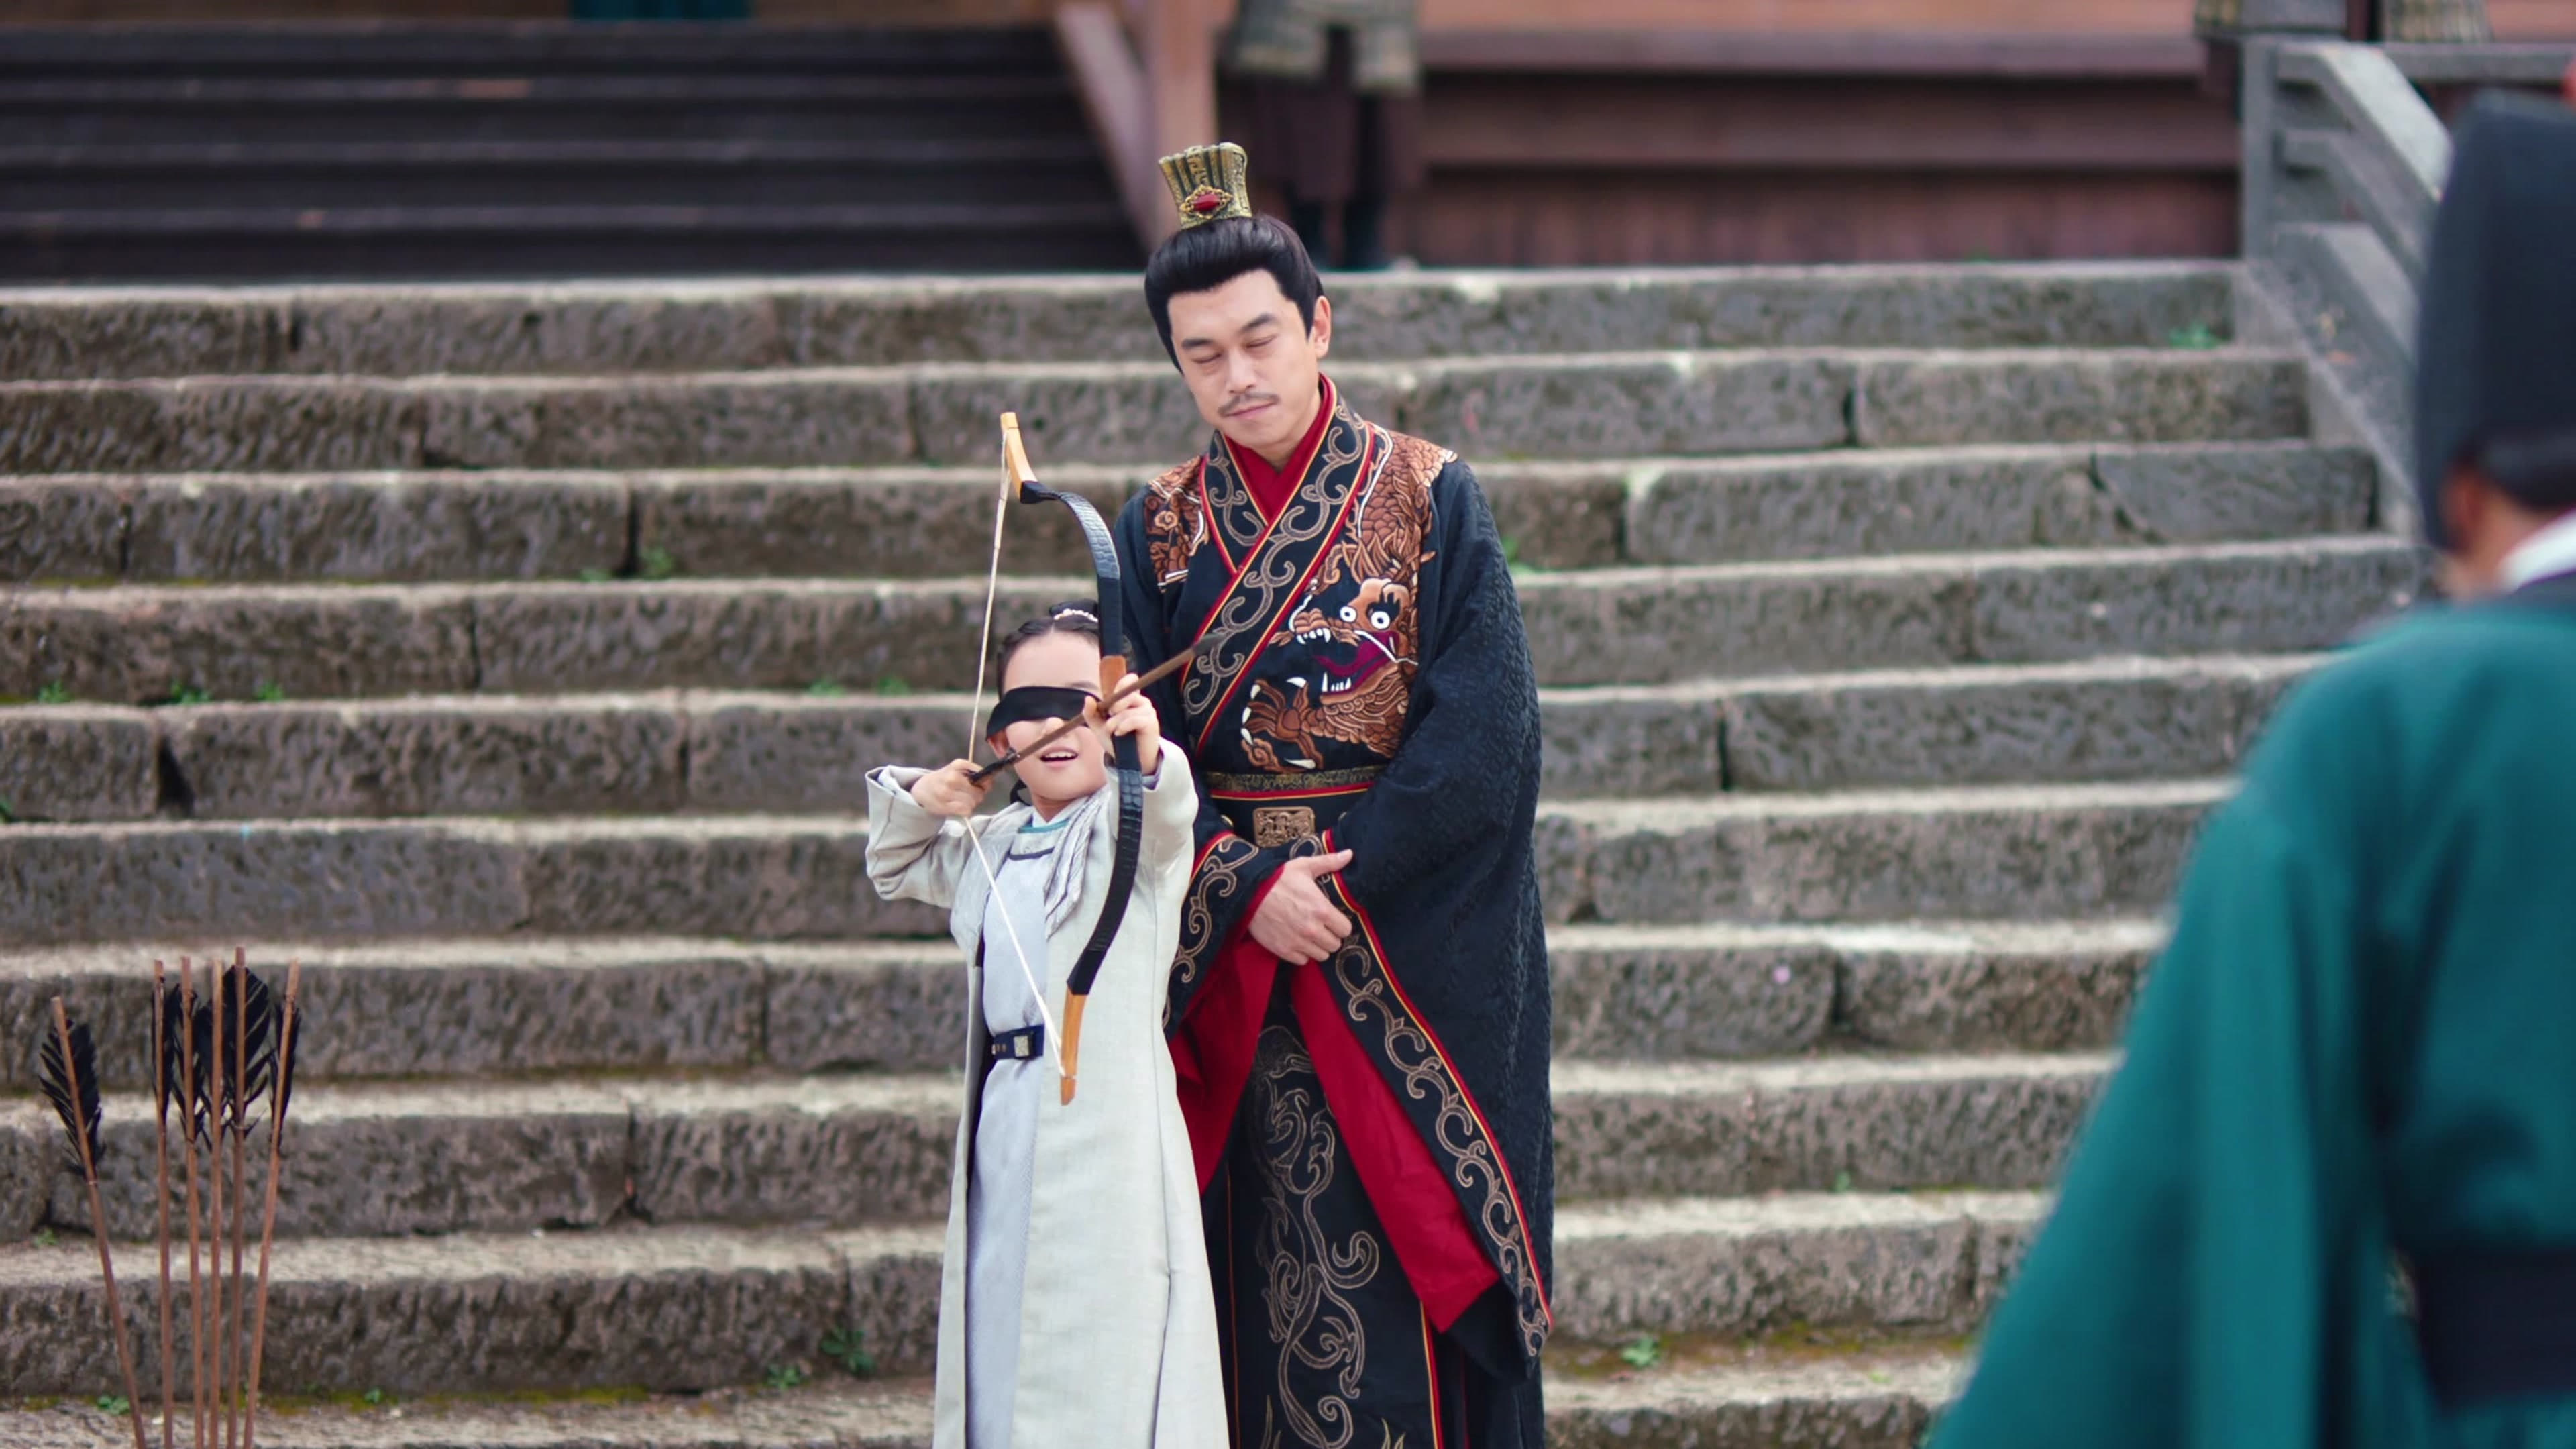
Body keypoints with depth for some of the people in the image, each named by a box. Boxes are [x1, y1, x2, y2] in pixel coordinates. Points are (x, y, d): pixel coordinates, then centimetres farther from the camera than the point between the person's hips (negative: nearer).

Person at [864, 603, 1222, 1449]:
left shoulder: (1127, 826, -4)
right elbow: (896, 871, 34)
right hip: (1003, 1119, 7)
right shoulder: (989, 846, 18)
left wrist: (1150, 756, -50)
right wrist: (918, 804, 12)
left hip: (1104, 1120, -7)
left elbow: (1165, 816, -27)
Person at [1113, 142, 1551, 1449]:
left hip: (1415, 951, -2)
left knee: (1409, 1242, -4)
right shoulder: (1158, 533, 7)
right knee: (1260, 1277, 0)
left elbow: (1483, 736, -8)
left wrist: (1346, 876, -14)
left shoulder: (1429, 500, -1)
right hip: (1226, 961, 2)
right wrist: (1252, 890, -15)